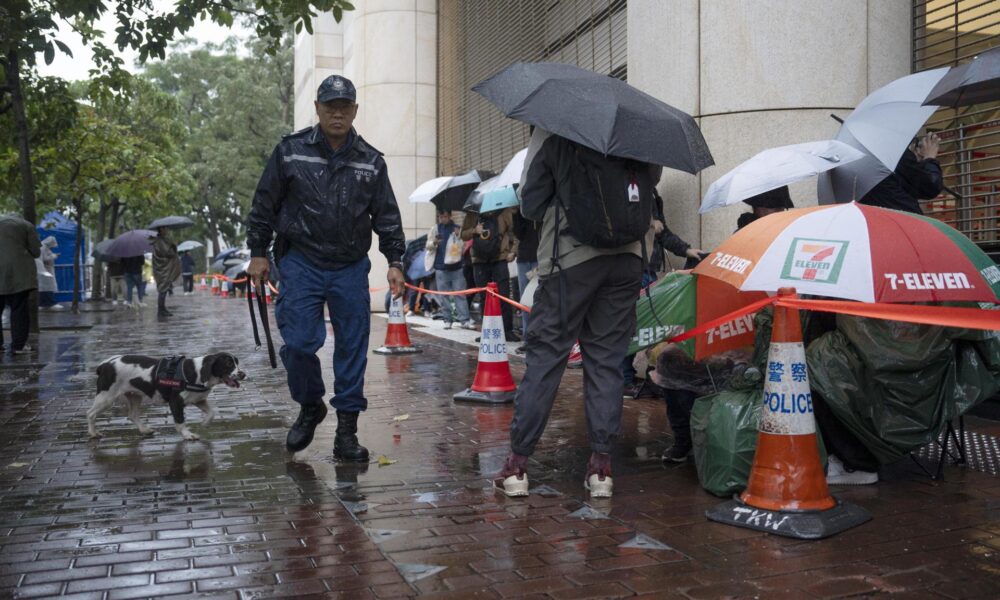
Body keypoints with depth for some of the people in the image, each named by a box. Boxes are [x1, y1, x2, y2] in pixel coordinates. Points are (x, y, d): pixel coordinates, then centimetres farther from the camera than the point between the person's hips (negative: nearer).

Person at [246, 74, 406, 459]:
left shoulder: (371, 162, 7)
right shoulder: (291, 151, 2)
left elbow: (387, 216, 10)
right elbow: (264, 204, 7)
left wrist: (394, 261, 2)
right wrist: (258, 253, 4)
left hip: (351, 268, 2)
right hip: (301, 264, -1)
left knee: (352, 348, 2)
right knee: (299, 342, -8)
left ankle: (347, 430, 12)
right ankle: (310, 407, 21)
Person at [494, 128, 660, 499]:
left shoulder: (551, 132, -2)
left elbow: (530, 204, 0)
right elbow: (652, 180, 19)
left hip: (568, 258, -3)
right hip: (625, 260, 3)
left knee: (544, 357, 2)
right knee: (606, 360, 8)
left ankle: (518, 463, 6)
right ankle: (601, 465, 10)